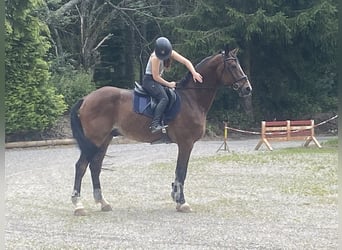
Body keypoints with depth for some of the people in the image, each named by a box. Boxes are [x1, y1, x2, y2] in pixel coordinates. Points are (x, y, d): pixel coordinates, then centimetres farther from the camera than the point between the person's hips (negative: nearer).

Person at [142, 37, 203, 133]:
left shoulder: (170, 53, -4)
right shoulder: (155, 58, -24)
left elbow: (186, 61, -6)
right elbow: (156, 77, -22)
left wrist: (194, 73, -20)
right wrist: (168, 84, -13)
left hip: (158, 80, 9)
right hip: (149, 80, -9)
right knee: (164, 98, -27)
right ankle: (155, 124, -37)